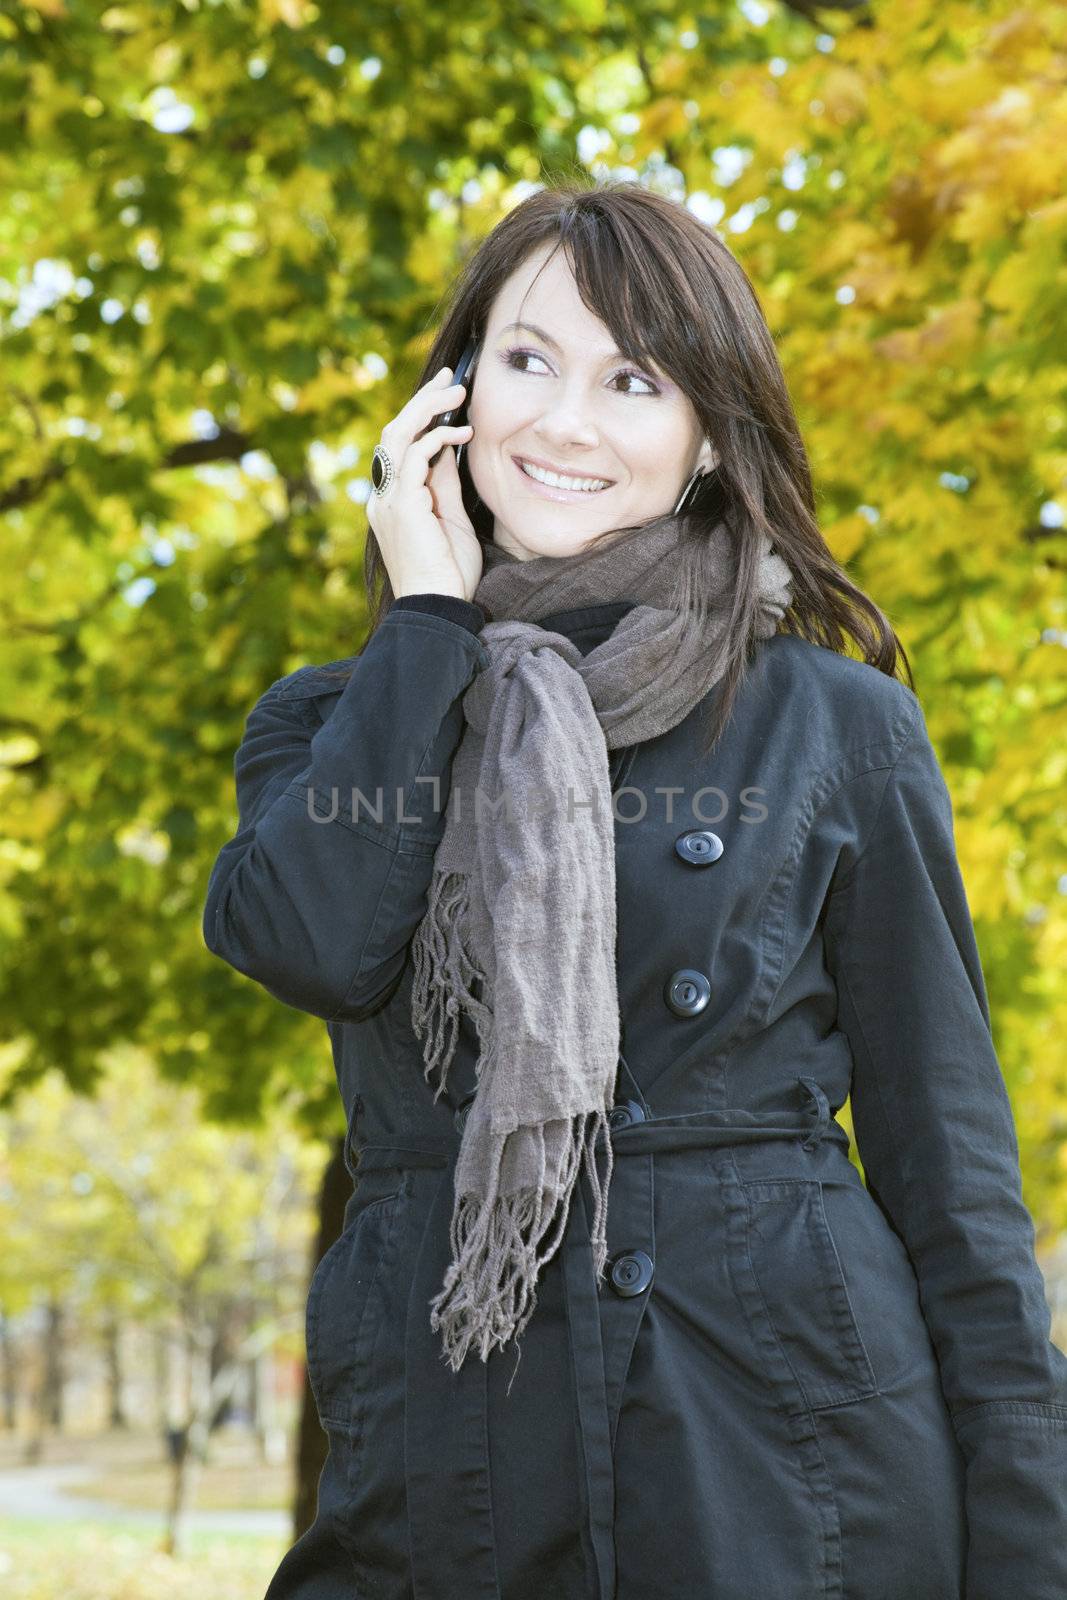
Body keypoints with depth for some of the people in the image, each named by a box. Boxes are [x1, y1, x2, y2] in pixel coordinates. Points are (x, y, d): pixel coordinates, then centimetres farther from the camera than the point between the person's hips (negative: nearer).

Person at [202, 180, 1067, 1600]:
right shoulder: (340, 722, 9)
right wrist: (433, 619, -5)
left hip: (784, 1480, -1)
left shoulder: (834, 726, 3)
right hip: (438, 1474, 2)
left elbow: (949, 1162, 3)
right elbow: (311, 945, -14)